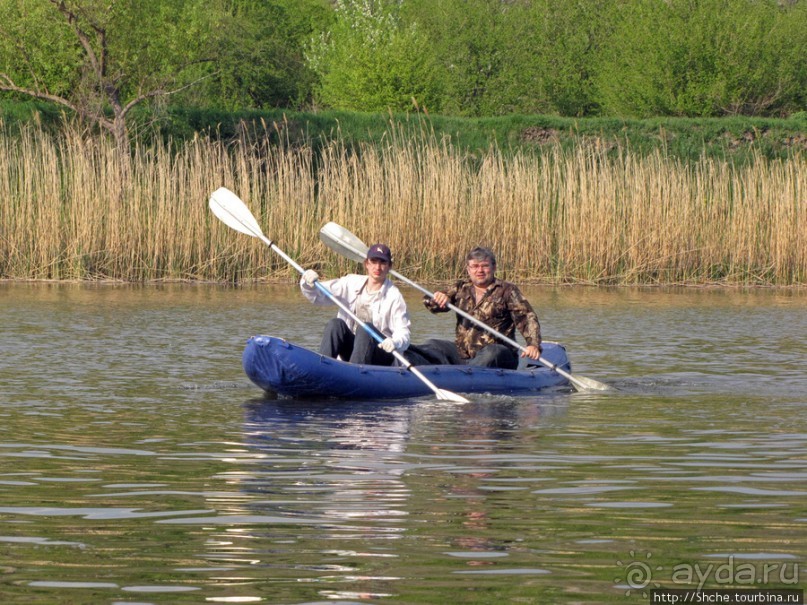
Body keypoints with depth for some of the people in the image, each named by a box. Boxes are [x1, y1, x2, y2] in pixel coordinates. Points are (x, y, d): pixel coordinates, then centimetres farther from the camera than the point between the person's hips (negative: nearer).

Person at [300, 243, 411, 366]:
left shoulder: (394, 296, -6)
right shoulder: (351, 283, 5)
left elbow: (403, 334, -12)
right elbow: (317, 295, 2)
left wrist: (395, 342, -35)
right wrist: (309, 285, -21)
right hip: (351, 349, 3)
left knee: (365, 328, -31)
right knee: (336, 324, -22)